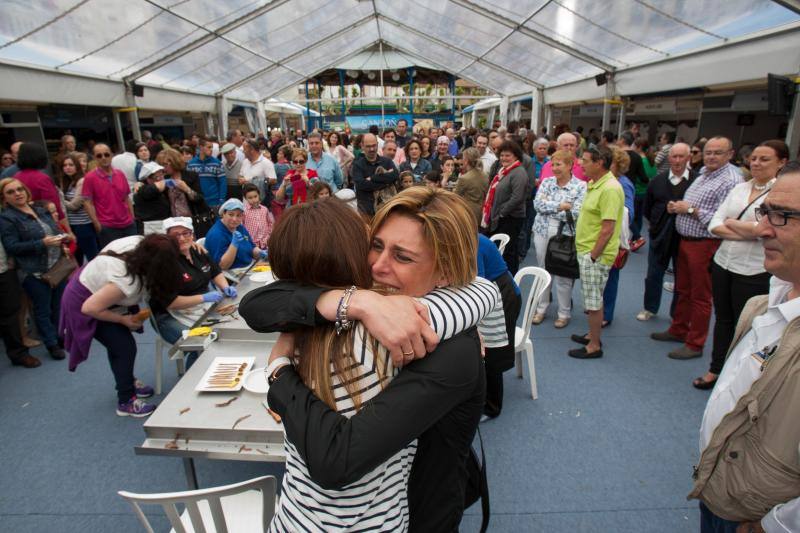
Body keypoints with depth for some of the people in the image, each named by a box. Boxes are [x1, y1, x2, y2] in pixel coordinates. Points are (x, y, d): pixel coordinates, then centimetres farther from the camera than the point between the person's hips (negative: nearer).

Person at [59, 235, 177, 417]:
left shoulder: (139, 242, -23)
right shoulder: (128, 282, -40)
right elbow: (90, 308, -32)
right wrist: (123, 319, -17)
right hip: (82, 303, -8)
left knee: (120, 341, 18)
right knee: (125, 348, -5)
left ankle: (127, 381, 39)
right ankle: (126, 402, 12)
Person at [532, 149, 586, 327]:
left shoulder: (581, 186, -6)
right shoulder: (546, 182, 5)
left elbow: (576, 213, -15)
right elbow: (538, 204, -8)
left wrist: (548, 208, -10)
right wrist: (561, 206, -14)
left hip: (565, 235, -3)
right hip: (543, 232, 4)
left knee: (563, 275, 5)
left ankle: (564, 313, 21)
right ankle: (541, 308, 28)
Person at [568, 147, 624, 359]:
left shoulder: (610, 189, -21)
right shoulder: (594, 184, 11)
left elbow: (608, 229, -24)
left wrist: (593, 256, -20)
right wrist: (584, 252, 15)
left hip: (596, 254, -9)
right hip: (586, 251, 9)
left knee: (593, 300, 1)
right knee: (592, 298, 20)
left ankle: (594, 346, 14)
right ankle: (592, 335, 34)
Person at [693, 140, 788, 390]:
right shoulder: (739, 188, 8)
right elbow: (714, 225, 2)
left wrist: (730, 223, -6)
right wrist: (747, 232, -12)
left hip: (753, 272, -5)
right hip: (723, 263, 5)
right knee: (723, 319, 16)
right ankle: (716, 369, 30)